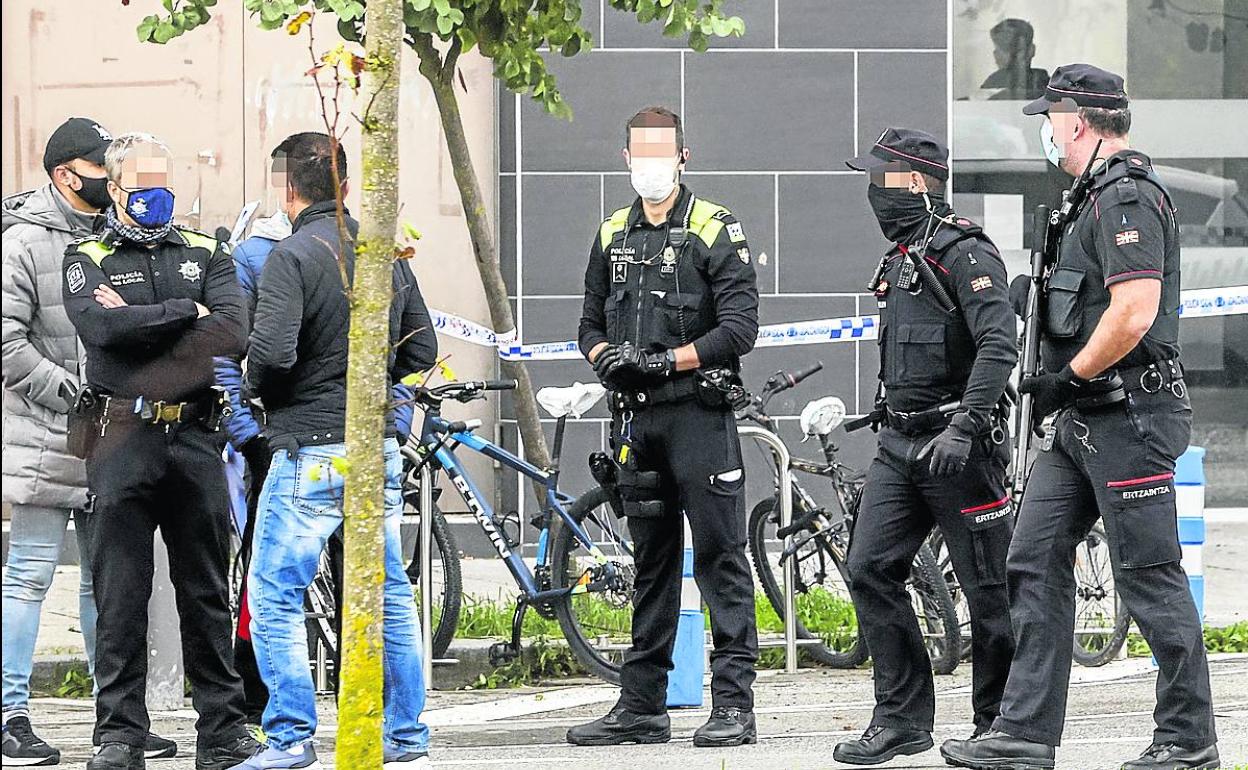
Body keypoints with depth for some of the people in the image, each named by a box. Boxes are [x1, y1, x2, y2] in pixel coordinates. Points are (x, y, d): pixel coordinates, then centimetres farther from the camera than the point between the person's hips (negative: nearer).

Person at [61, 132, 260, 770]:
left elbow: (231, 332, -5)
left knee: (206, 591, 5)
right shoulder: (87, 259, 8)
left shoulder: (205, 255, 14)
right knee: (120, 594, -2)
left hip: (194, 437, 2)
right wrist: (185, 312, -7)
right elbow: (102, 327, -13)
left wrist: (140, 321, -9)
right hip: (121, 440, -2)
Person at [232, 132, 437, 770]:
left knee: (274, 597, 0)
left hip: (312, 453, -7)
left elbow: (271, 351, -23)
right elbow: (420, 350, 14)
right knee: (390, 596, 12)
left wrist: (260, 389, -2)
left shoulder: (293, 256, -13)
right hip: (380, 445, 7)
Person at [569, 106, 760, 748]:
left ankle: (734, 704, -7)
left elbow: (740, 328, -11)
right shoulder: (612, 236, 15)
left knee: (719, 555, -7)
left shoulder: (715, 231, -4)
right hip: (636, 418, 6)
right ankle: (642, 705, 13)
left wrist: (666, 361, -16)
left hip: (698, 412, -6)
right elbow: (590, 325, 19)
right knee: (650, 561, 10)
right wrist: (606, 357, -4)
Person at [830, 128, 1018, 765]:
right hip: (899, 444, 9)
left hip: (957, 448, -9)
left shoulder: (964, 254, -13)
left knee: (988, 587, 0)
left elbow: (998, 347, -24)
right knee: (870, 571, -1)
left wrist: (964, 428, -31)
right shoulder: (899, 259, 16)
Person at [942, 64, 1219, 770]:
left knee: (1150, 577, -4)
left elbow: (1134, 314, -25)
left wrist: (1069, 376, -15)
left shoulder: (1127, 197, -16)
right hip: (1082, 422, 11)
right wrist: (1064, 387, 17)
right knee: (1036, 561, 6)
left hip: (1128, 419, -11)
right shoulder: (1103, 196, 18)